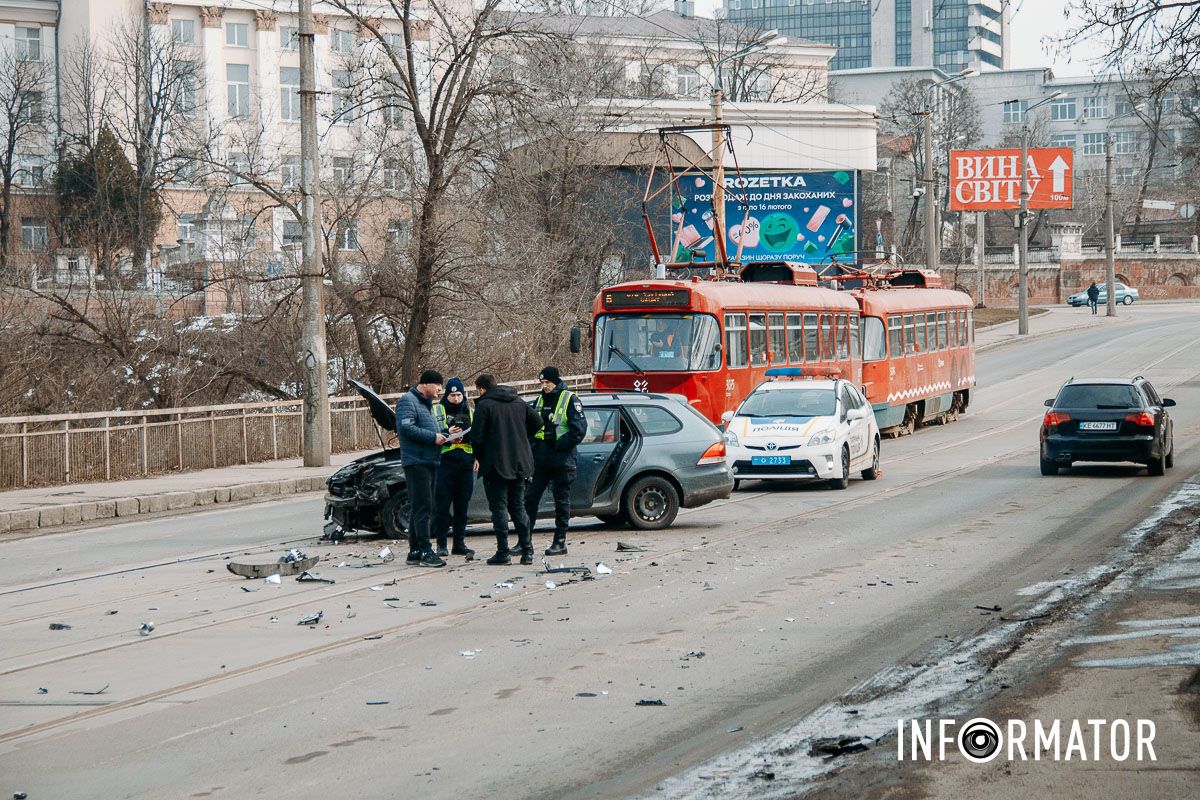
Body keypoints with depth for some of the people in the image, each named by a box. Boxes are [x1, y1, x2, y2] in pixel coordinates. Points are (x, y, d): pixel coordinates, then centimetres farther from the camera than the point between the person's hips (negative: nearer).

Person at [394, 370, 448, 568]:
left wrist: (443, 436, 12)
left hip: (429, 461, 10)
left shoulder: (426, 403, 23)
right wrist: (433, 437, -19)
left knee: (420, 507, 11)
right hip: (416, 461, -10)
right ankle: (425, 551, -15)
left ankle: (415, 551, 15)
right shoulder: (407, 401, -9)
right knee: (422, 506, -13)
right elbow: (405, 427, -21)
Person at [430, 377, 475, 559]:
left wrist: (476, 458, 7)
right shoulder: (437, 411, 5)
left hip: (466, 464, 4)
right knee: (442, 505, -6)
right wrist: (447, 434, -18)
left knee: (462, 505, 6)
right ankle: (441, 544, -3)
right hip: (445, 462, -4)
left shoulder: (470, 412, 17)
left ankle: (459, 542, 12)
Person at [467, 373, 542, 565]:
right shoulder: (518, 402, 10)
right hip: (519, 463, 6)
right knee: (517, 506, 13)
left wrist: (479, 457, 4)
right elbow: (537, 422, 12)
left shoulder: (484, 405, -10)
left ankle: (503, 552, -3)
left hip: (496, 464, -6)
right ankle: (527, 551, 8)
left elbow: (476, 436, -13)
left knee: (499, 507, 0)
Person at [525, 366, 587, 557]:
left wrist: (559, 444, -15)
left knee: (562, 501, 2)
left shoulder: (570, 399, -6)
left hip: (562, 460, -6)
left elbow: (579, 429, -13)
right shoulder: (540, 400, 14)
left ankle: (560, 542, 7)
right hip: (541, 458, 6)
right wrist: (534, 445, 4)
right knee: (530, 498, 2)